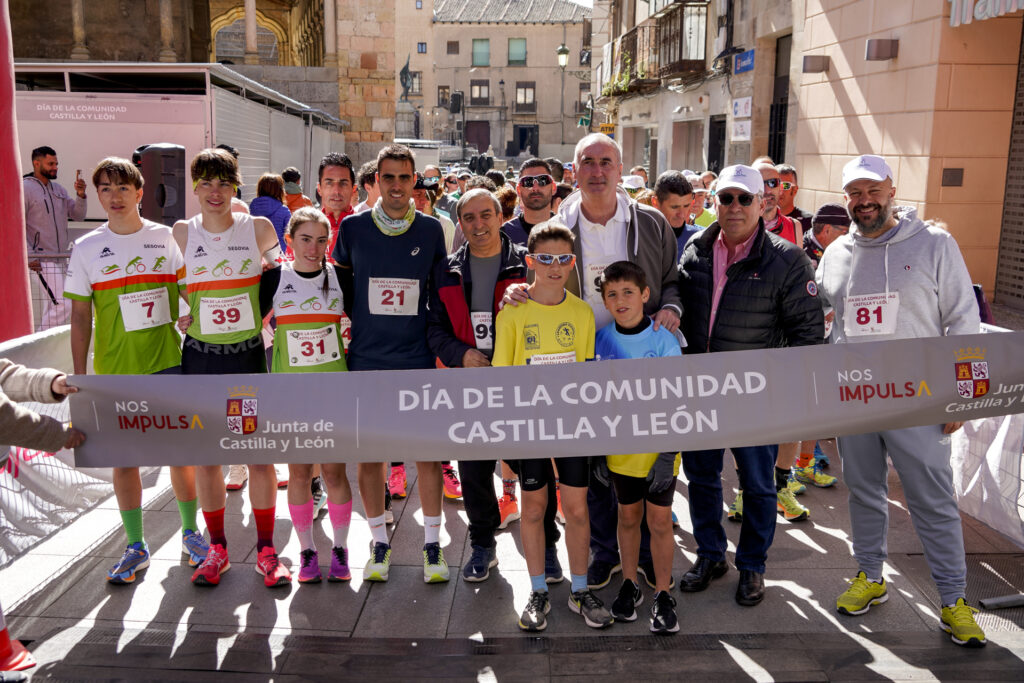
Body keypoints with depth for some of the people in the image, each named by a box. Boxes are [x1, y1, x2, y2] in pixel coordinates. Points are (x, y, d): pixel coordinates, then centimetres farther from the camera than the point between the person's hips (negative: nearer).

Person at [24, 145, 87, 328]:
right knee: (63, 304, -15)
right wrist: (29, 256, -15)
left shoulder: (58, 189, 14)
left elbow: (78, 215, 11)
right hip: (42, 260, -8)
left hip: (60, 258, 8)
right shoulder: (25, 188, -7)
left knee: (53, 306, 12)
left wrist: (81, 196, -7)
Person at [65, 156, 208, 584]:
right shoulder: (86, 249, 1)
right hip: (114, 369, 0)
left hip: (168, 361, 0)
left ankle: (191, 534, 23)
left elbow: (186, 295, 9)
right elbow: (80, 317, 3)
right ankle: (135, 546, 20)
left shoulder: (165, 238, 2)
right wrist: (79, 376, -1)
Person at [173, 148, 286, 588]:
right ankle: (217, 548, 24)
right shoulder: (181, 233, 2)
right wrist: (177, 318, -2)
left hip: (249, 354, -1)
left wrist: (263, 318, -1)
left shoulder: (258, 228, -2)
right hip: (199, 356, 1)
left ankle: (266, 550, 15)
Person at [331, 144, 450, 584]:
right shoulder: (353, 228, 2)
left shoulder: (431, 230, 3)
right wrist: (350, 322, 5)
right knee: (368, 453, 6)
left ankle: (432, 544, 17)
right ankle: (379, 543, 22)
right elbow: (340, 284, 15)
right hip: (365, 359, 1)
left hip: (418, 359, 0)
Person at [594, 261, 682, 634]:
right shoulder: (600, 340, -1)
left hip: (658, 449, -2)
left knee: (660, 521, 5)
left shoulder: (664, 341, -11)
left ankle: (663, 595, 20)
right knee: (628, 517, 15)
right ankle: (629, 585, 31)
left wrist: (668, 454, -14)